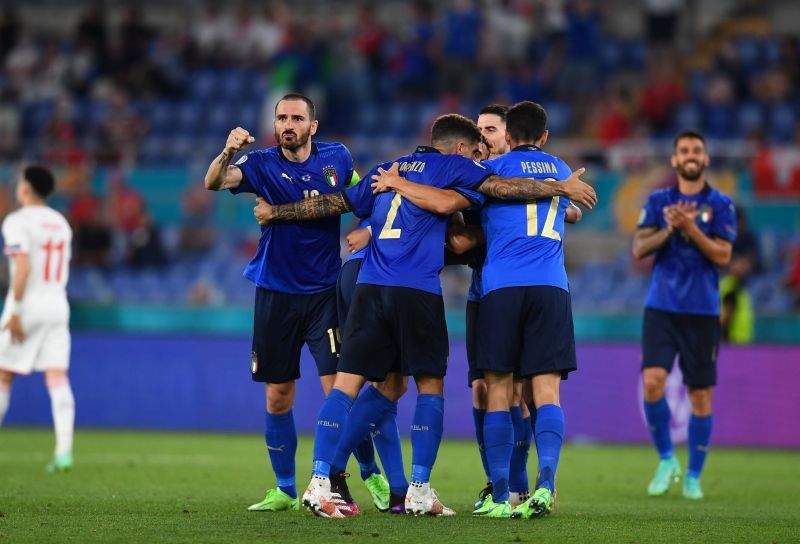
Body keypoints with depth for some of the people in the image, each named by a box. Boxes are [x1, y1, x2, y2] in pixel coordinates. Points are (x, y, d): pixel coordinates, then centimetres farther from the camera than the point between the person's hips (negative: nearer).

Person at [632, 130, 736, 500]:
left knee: (700, 396, 1)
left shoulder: (720, 204, 2)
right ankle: (666, 460, 4)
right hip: (661, 308, 1)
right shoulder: (658, 201, 8)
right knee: (652, 382, -16)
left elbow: (723, 256, -7)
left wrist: (690, 228, -18)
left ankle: (693, 476, 15)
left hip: (702, 312, -1)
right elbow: (639, 249, 1)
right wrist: (669, 229, -14)